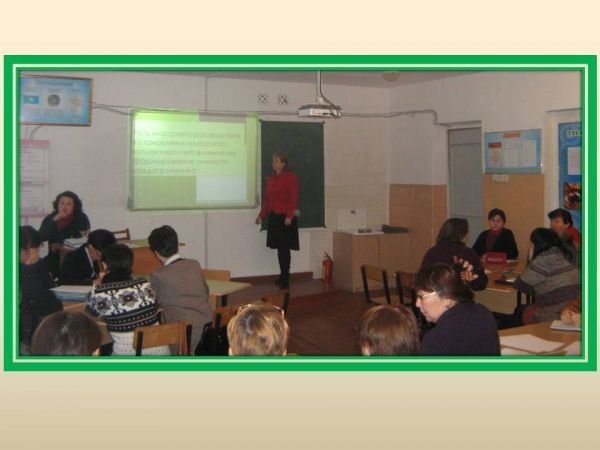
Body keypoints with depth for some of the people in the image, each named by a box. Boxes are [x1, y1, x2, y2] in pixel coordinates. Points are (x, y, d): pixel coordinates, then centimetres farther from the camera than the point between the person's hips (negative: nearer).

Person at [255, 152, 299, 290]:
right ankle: (283, 276, 19)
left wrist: (289, 216, -20)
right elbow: (266, 198, 15)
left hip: (285, 217, -6)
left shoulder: (290, 177, -6)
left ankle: (285, 279, -1)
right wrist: (261, 215, 11)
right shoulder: (270, 179, 13)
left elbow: (293, 198, -12)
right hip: (273, 216, 6)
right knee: (279, 247, 10)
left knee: (284, 247, -5)